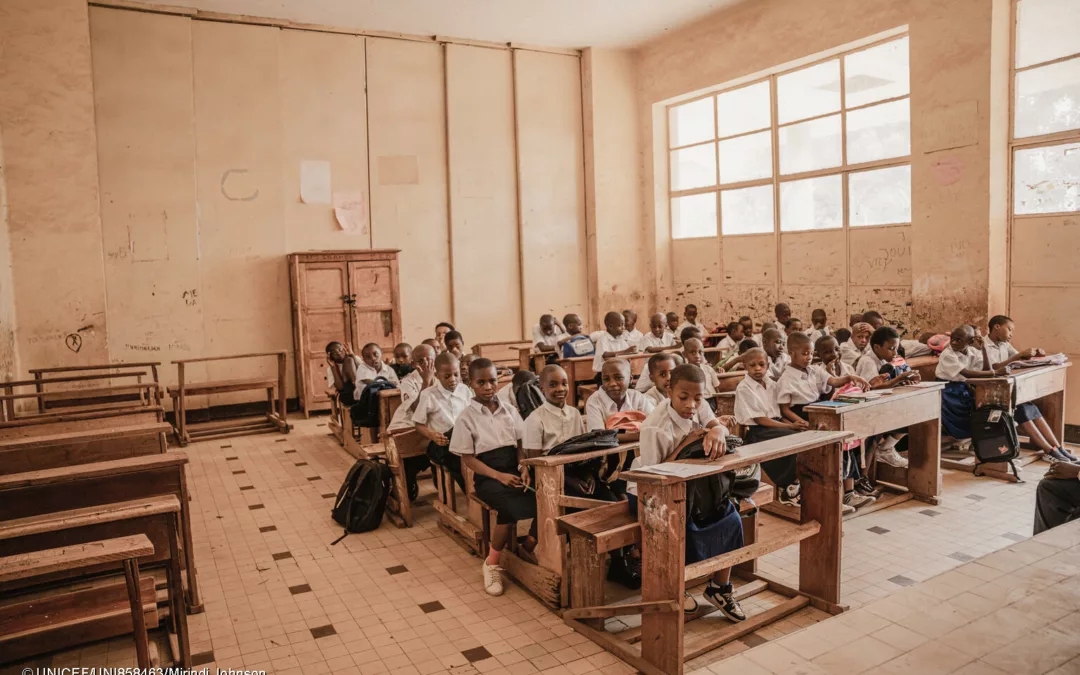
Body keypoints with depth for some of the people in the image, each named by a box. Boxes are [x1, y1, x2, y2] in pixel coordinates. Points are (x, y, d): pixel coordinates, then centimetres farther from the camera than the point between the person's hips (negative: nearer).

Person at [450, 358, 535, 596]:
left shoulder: (509, 411, 10)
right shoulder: (466, 418, -3)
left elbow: (521, 444, 12)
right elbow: (467, 458, -5)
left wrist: (524, 468, -8)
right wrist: (499, 476, -16)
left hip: (513, 470, 4)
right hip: (487, 477, -4)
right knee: (511, 508, -33)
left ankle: (528, 546, 1)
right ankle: (492, 564, -10)